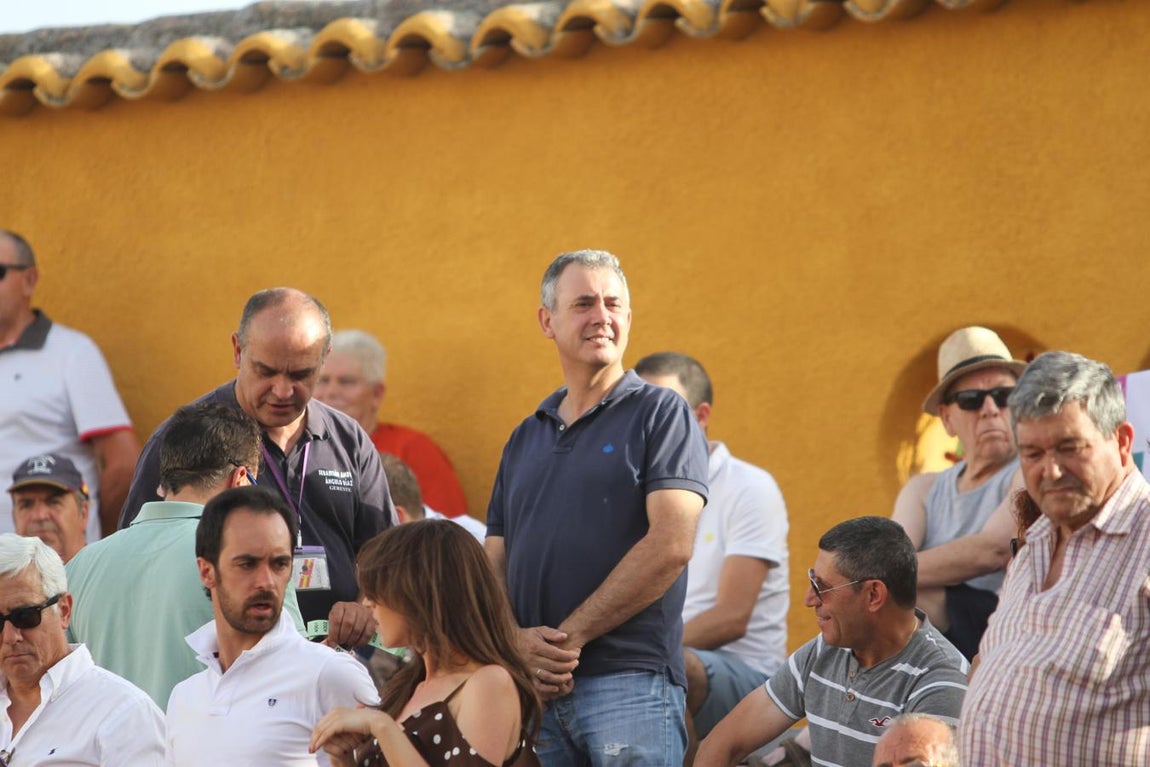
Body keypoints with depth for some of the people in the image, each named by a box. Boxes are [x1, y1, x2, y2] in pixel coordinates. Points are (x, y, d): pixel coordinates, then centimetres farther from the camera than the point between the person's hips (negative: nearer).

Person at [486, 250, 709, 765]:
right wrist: (515, 641, -6)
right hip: (533, 688, 5)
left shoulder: (661, 415, 2)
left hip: (630, 684, -5)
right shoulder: (525, 438, 20)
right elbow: (494, 563, 16)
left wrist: (570, 637, -11)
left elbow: (670, 546, -10)